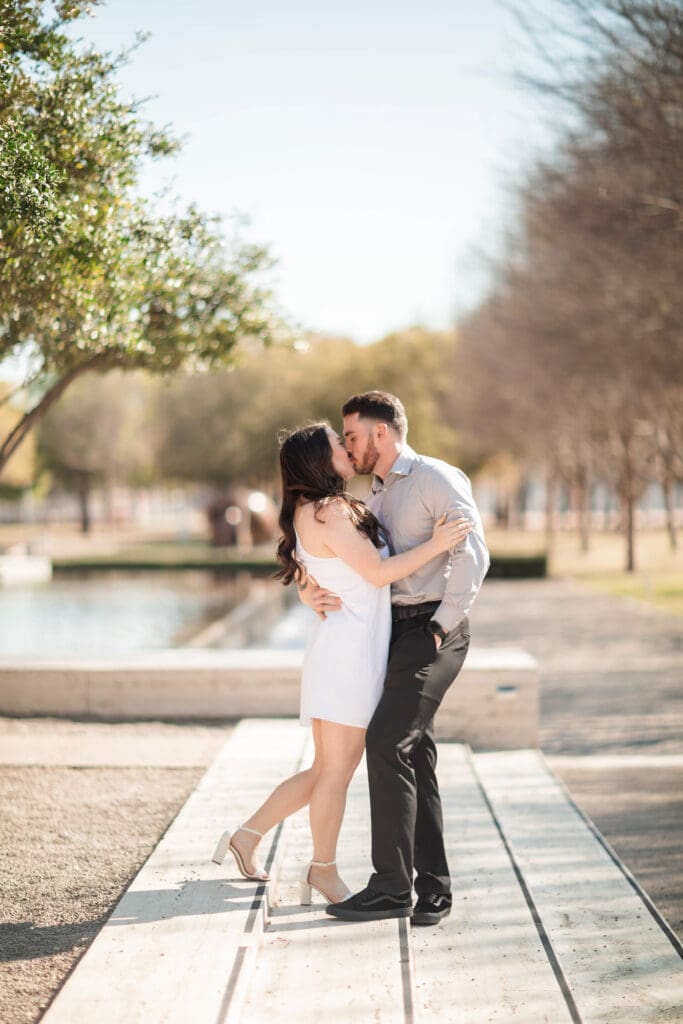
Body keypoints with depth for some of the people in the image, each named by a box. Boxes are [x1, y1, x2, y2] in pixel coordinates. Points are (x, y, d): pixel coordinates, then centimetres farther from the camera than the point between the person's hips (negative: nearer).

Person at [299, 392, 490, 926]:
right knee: (414, 755, 6)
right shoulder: (376, 498, 22)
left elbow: (473, 553, -15)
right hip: (394, 631, 9)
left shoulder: (437, 478, -5)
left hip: (432, 631, -8)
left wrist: (442, 625, -16)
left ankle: (392, 885, -11)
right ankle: (433, 889, 10)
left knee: (387, 742, -16)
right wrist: (314, 595, -6)